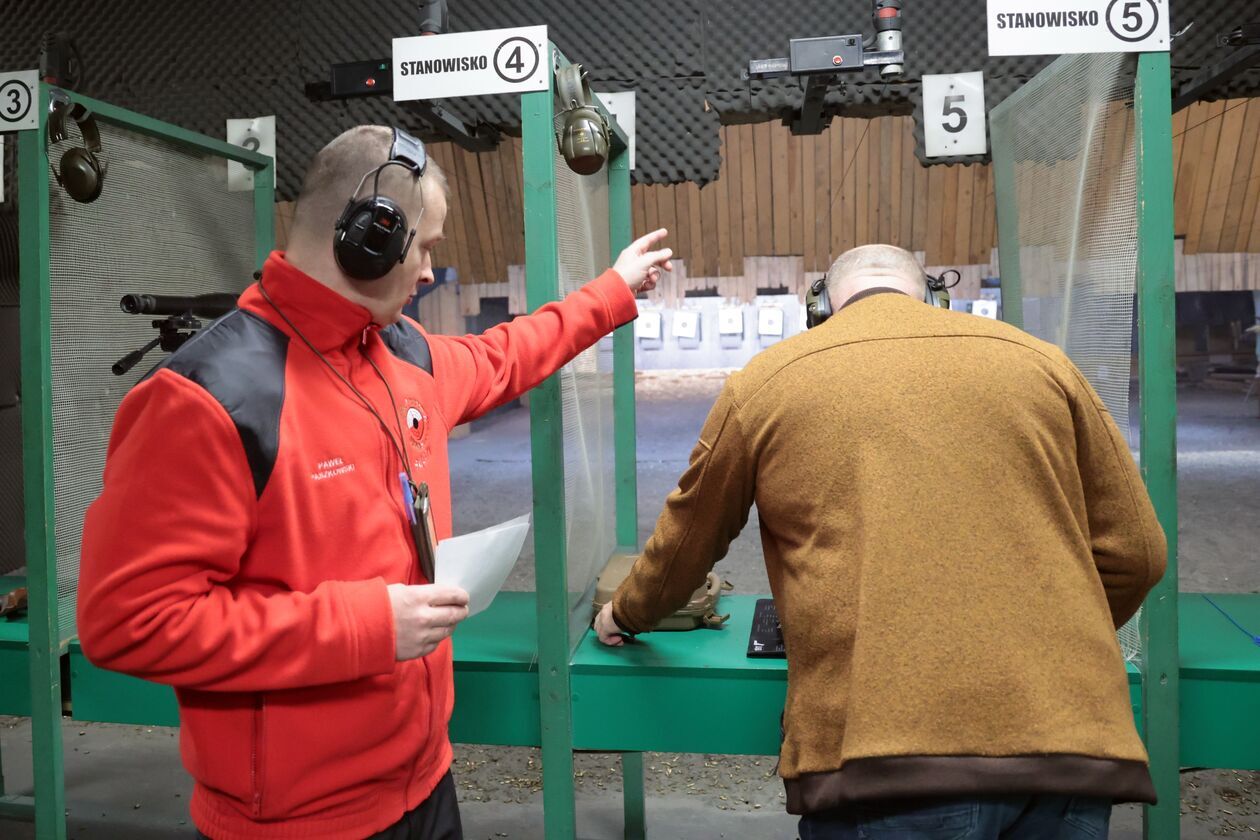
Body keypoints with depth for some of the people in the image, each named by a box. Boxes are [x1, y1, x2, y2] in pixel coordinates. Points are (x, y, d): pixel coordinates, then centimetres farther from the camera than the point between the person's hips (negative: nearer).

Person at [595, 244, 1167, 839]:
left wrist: (625, 617, 40)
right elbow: (1134, 553, 16)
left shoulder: (765, 381, 9)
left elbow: (684, 545, 21)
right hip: (1071, 738, 3)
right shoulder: (1039, 363, 13)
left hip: (882, 756, -2)